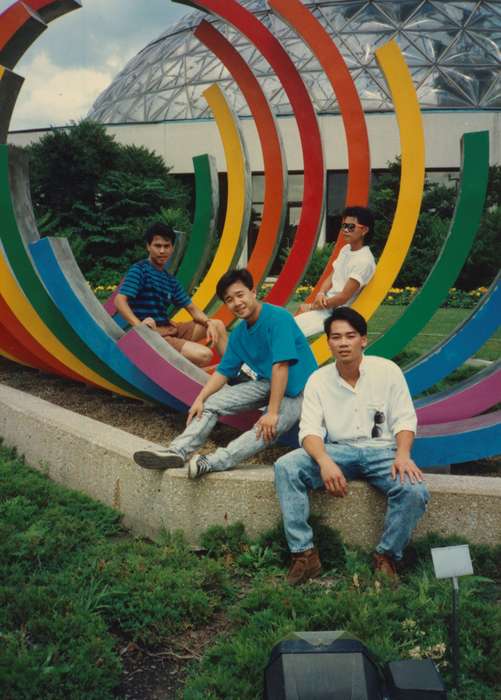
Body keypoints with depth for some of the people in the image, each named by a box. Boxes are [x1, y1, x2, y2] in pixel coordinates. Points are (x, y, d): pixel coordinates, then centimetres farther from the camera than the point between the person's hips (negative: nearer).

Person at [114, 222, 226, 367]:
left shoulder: (171, 280, 16)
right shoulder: (140, 270, -8)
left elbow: (192, 309, 17)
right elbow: (120, 301, -19)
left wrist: (208, 323, -4)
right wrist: (140, 326, -35)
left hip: (170, 329, 9)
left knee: (217, 325, 10)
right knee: (204, 355, -24)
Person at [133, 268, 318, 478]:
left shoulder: (278, 318, -20)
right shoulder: (239, 334, 5)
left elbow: (281, 366, -27)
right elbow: (223, 371, 8)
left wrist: (272, 413, -29)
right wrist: (200, 399, -8)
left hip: (297, 389, -7)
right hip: (267, 383, 7)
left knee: (268, 428, -34)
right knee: (212, 402, -6)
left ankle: (210, 463, -42)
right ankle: (177, 451, -15)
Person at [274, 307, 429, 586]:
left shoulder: (387, 370, -1)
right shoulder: (318, 379, 1)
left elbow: (404, 419, -1)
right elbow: (310, 429, -6)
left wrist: (403, 454, -22)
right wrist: (324, 461, -28)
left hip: (382, 450, -1)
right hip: (338, 451, 1)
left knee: (415, 491, -31)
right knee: (286, 467, -24)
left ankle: (387, 557, -5)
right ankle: (305, 554, -19)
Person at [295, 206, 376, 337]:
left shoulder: (364, 261, -20)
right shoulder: (345, 249, 7)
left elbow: (344, 297, -20)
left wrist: (312, 307, -12)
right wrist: (321, 293, -9)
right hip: (326, 304, 9)